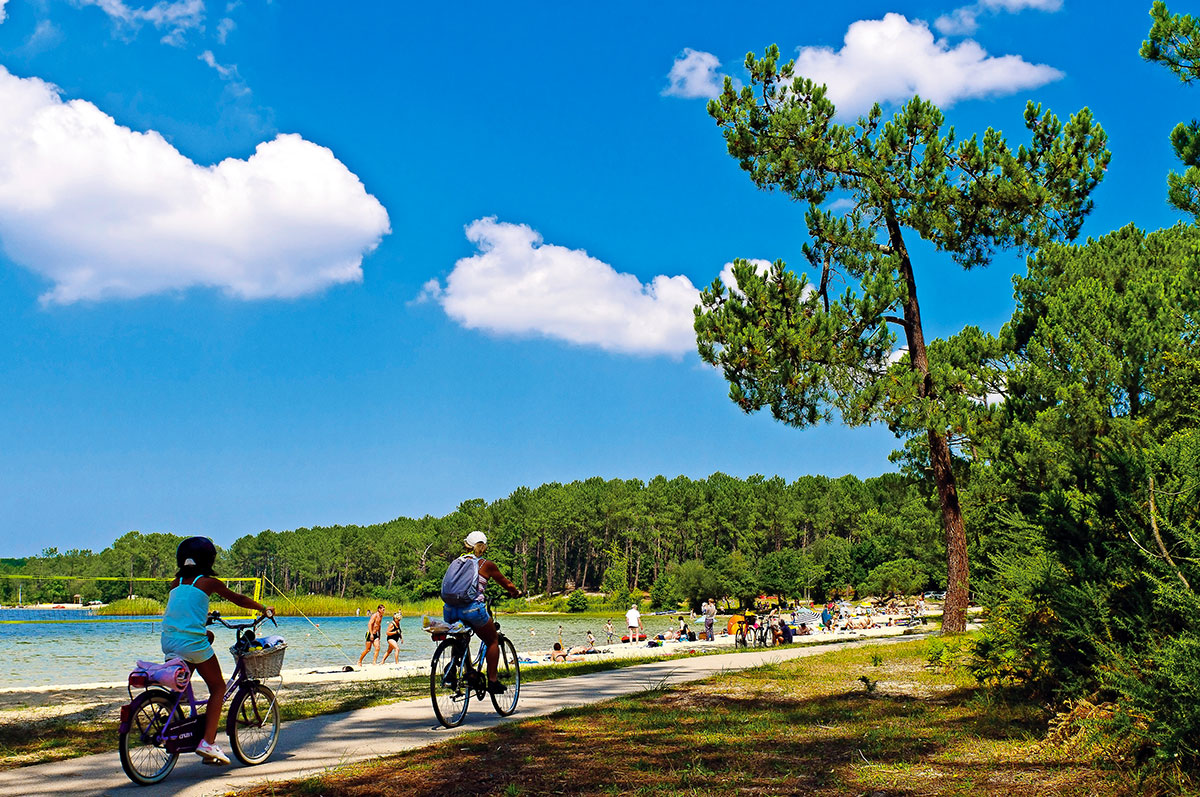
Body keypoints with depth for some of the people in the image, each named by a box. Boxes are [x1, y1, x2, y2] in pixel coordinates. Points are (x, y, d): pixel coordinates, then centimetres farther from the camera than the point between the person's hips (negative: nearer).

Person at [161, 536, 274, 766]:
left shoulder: (176, 583, 14)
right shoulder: (208, 582, -1)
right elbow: (239, 599, 8)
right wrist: (264, 609, 22)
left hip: (169, 642, 5)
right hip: (193, 643, -5)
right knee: (218, 688, 9)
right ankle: (208, 741, -2)